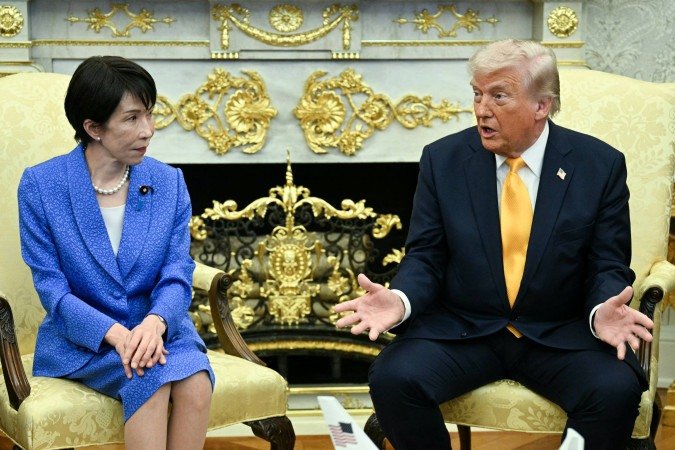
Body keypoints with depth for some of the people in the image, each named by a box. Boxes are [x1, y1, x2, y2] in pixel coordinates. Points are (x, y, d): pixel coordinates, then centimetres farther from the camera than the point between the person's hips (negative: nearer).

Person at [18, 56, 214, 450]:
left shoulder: (169, 183, 4)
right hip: (81, 341, -2)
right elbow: (51, 287, -8)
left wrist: (155, 322, -25)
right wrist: (115, 333, -25)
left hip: (157, 329, 3)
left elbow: (177, 275, -1)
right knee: (151, 376, -33)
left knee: (195, 379, -31)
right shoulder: (41, 185, -4)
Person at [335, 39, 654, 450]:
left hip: (559, 335, -1)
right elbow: (426, 257, 4)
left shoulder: (601, 165, -1)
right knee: (392, 379, -27)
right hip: (461, 331, 1)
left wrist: (603, 310, -23)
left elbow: (609, 266, 1)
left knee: (617, 389, -30)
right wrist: (400, 300, -19)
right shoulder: (443, 160, 2)